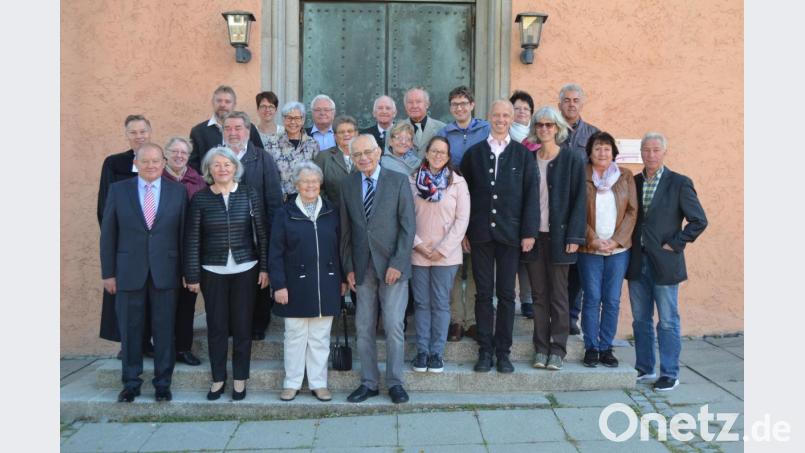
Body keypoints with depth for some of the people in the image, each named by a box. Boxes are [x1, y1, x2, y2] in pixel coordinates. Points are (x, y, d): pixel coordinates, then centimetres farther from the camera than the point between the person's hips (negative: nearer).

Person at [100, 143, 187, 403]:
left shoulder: (178, 191, 2)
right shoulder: (118, 190, 2)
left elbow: (184, 233, 3)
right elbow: (108, 234, 3)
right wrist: (108, 273, 0)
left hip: (166, 271, 0)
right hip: (129, 271, 1)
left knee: (164, 329, 7)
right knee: (130, 329, 9)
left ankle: (163, 382, 21)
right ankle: (131, 382, 25)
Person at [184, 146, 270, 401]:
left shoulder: (250, 194, 0)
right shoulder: (200, 199, 0)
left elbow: (261, 233, 2)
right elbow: (192, 239, 0)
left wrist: (264, 267, -1)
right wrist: (192, 275, -2)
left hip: (245, 270, 0)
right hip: (213, 272, 0)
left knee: (242, 325, 7)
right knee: (217, 326, 7)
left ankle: (240, 378, 21)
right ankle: (218, 378, 22)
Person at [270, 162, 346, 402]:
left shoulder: (331, 212, 5)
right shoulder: (285, 214, -1)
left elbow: (339, 247, 9)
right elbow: (275, 253, -3)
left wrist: (342, 279, 6)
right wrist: (279, 285, -9)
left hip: (326, 286, 2)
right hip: (296, 286, -2)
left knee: (320, 337, 10)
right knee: (295, 336, 8)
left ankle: (318, 383, 21)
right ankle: (292, 383, 21)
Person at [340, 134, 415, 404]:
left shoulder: (398, 181, -3)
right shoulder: (347, 185, 7)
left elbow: (408, 226, -6)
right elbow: (345, 230, 8)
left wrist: (398, 263, -12)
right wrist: (349, 267, 4)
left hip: (392, 265, -3)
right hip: (362, 267, 3)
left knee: (394, 326, -2)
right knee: (363, 328, 7)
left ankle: (395, 383, 14)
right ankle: (368, 382, 21)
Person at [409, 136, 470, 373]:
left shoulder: (457, 182, -1)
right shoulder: (412, 181, 2)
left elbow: (462, 219, -4)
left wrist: (443, 249, -9)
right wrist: (418, 244, -8)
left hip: (446, 254, -1)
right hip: (418, 253, 1)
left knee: (441, 303, 4)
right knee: (421, 303, 7)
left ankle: (437, 352, 14)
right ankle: (422, 351, 17)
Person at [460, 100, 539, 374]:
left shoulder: (523, 155, 5)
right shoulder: (474, 153, 8)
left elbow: (531, 195, 1)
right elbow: (465, 193, 6)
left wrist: (529, 232, -6)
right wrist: (463, 232, 0)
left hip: (510, 234, -1)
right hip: (480, 234, 1)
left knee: (506, 294, 5)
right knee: (483, 294, 6)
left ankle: (503, 351, 16)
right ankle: (485, 350, 15)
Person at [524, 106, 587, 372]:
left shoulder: (571, 160, -1)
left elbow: (579, 199, -4)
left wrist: (574, 237, -10)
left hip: (558, 235, -3)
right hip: (533, 235, 3)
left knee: (558, 295, 4)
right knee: (539, 295, 8)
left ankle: (558, 350, 14)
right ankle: (541, 348, 16)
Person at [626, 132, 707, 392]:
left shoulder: (679, 183, -4)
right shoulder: (633, 182, 9)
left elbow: (699, 221, -5)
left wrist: (675, 244, -9)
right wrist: (629, 243, 4)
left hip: (664, 262, -4)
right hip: (637, 262, 5)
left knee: (668, 321, 3)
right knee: (641, 320, 12)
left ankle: (669, 374, 14)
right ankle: (644, 369, 24)